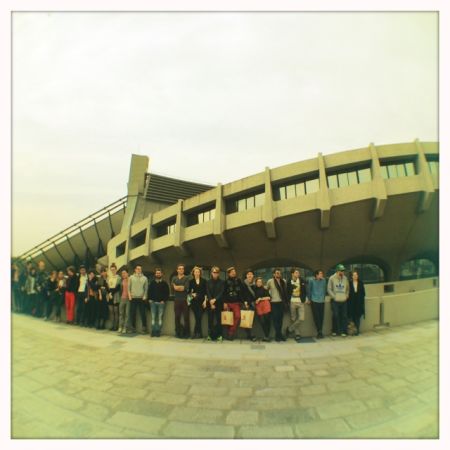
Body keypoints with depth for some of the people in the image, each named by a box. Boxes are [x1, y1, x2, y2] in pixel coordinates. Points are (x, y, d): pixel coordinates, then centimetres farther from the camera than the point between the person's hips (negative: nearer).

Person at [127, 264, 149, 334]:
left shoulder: (144, 278, 6)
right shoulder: (131, 277, 6)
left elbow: (146, 288, 5)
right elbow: (128, 287, 4)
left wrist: (145, 296, -5)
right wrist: (129, 295, -5)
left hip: (141, 298, 0)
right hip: (133, 298, 1)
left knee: (143, 313, 0)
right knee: (132, 313, 5)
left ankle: (144, 328, 8)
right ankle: (133, 328, 17)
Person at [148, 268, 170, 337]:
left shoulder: (164, 283, 2)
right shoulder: (152, 282, 11)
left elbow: (167, 293, 0)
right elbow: (149, 291, 13)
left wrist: (164, 300, -8)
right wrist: (149, 299, 1)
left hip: (161, 302, -2)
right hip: (153, 302, 2)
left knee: (160, 317, -1)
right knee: (153, 317, 4)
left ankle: (158, 331, 5)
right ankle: (153, 331, 10)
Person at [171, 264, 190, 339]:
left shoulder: (186, 278, 4)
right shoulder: (174, 278, 14)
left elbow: (186, 288, -10)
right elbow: (173, 287, -2)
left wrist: (177, 287, -4)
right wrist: (182, 287, -9)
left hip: (184, 300, -3)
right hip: (176, 300, 3)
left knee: (186, 317, -2)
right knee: (177, 317, 6)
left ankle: (186, 333, 6)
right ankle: (178, 333, 16)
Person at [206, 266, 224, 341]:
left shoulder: (221, 282, 2)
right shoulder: (208, 282, 6)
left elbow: (221, 293, -5)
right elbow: (208, 293, 1)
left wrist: (215, 299, -16)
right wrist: (211, 302, -10)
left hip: (218, 303, -1)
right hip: (210, 303, 1)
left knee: (218, 319, -1)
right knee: (210, 320, 2)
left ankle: (219, 335, 8)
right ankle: (210, 335, 11)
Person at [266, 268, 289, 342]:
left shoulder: (284, 281, 5)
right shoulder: (270, 281, -5)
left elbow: (285, 291, 11)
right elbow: (266, 290, 4)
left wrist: (286, 301, 9)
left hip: (282, 302, 3)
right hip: (274, 302, -3)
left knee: (280, 318, 8)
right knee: (275, 319, -1)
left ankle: (278, 334, 21)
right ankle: (279, 334, 11)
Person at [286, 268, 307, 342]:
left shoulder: (301, 280, 0)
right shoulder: (289, 282, -6)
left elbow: (304, 290, 6)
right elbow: (287, 292, 0)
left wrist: (304, 299, 0)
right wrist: (288, 301, -4)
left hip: (300, 302, 1)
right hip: (292, 302, -1)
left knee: (301, 318, -8)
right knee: (293, 319, 5)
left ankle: (289, 329, 10)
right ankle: (297, 334, 21)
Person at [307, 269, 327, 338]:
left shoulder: (324, 280, 0)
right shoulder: (311, 280, -7)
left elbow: (325, 289, 12)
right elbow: (309, 290, 2)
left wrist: (323, 297, 14)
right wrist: (309, 299, 7)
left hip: (322, 301, 2)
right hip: (314, 301, -2)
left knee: (321, 317, 3)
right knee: (316, 317, -3)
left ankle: (320, 331, 17)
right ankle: (319, 331, 6)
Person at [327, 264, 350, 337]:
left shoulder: (345, 278, 5)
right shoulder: (332, 278, -4)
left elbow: (347, 288, 14)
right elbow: (329, 289, -2)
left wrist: (347, 295, 1)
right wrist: (334, 296, -9)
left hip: (344, 301, 3)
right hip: (335, 301, -2)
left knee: (344, 316, 5)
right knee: (336, 316, 3)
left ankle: (343, 331, 14)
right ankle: (336, 330, 17)